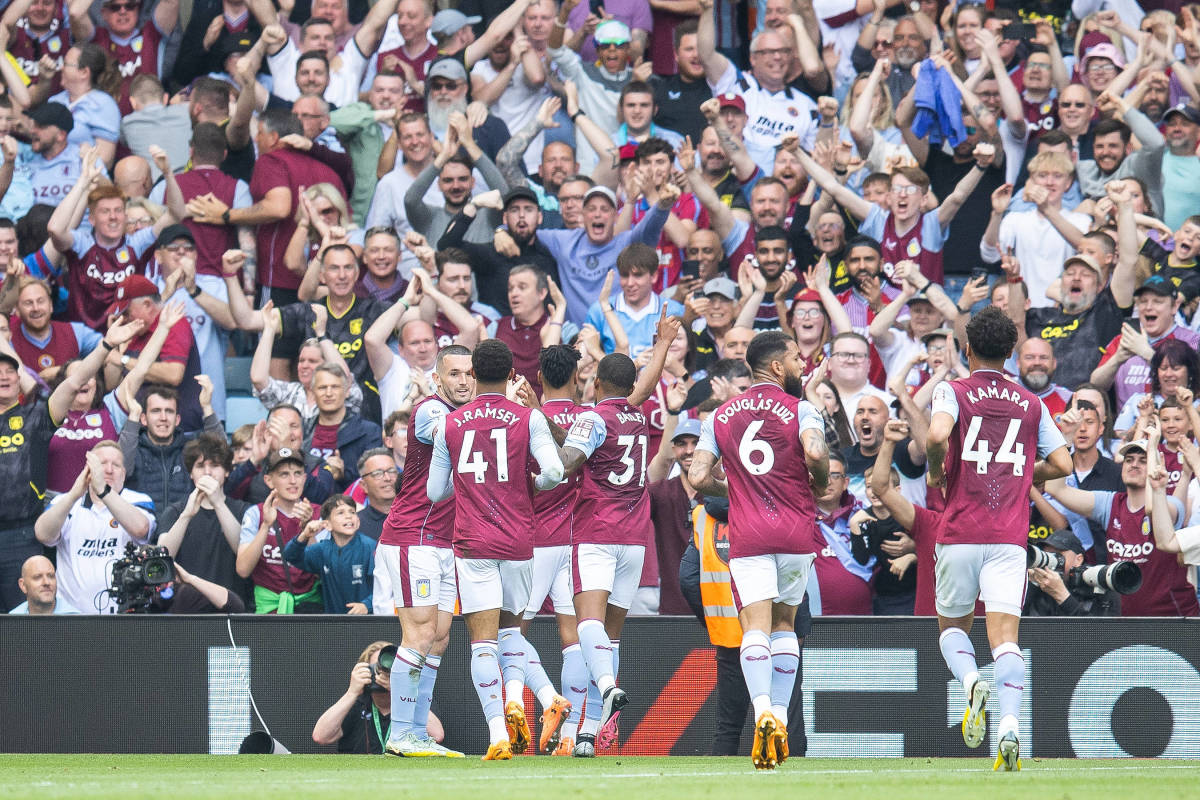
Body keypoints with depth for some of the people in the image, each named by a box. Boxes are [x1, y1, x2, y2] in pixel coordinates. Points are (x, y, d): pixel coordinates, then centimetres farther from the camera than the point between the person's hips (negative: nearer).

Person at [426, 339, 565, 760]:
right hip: (518, 543, 1)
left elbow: (436, 491, 8)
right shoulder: (528, 418, -1)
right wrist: (532, 485, 9)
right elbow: (553, 472, -13)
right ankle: (514, 701, -4)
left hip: (472, 544, -1)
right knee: (511, 625, 21)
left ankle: (497, 734, -16)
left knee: (482, 639, -4)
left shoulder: (450, 424, 3)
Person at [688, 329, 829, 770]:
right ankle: (781, 720, 14)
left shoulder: (720, 416, 9)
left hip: (747, 535, 1)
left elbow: (697, 478, 4)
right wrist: (819, 484, 0)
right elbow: (815, 452, -21)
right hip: (797, 532, -1)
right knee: (784, 622, 17)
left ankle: (764, 712, -33)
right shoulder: (799, 409, -1)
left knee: (756, 627, -9)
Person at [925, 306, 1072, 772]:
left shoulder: (953, 392, 1)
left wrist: (936, 473, 0)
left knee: (952, 625, 17)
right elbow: (1062, 464, 10)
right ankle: (1009, 725, -25)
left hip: (960, 532, -1)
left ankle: (971, 682, -14)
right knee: (1005, 634, -5)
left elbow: (937, 435, -19)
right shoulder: (1031, 404, 11)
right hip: (1010, 536, 1)